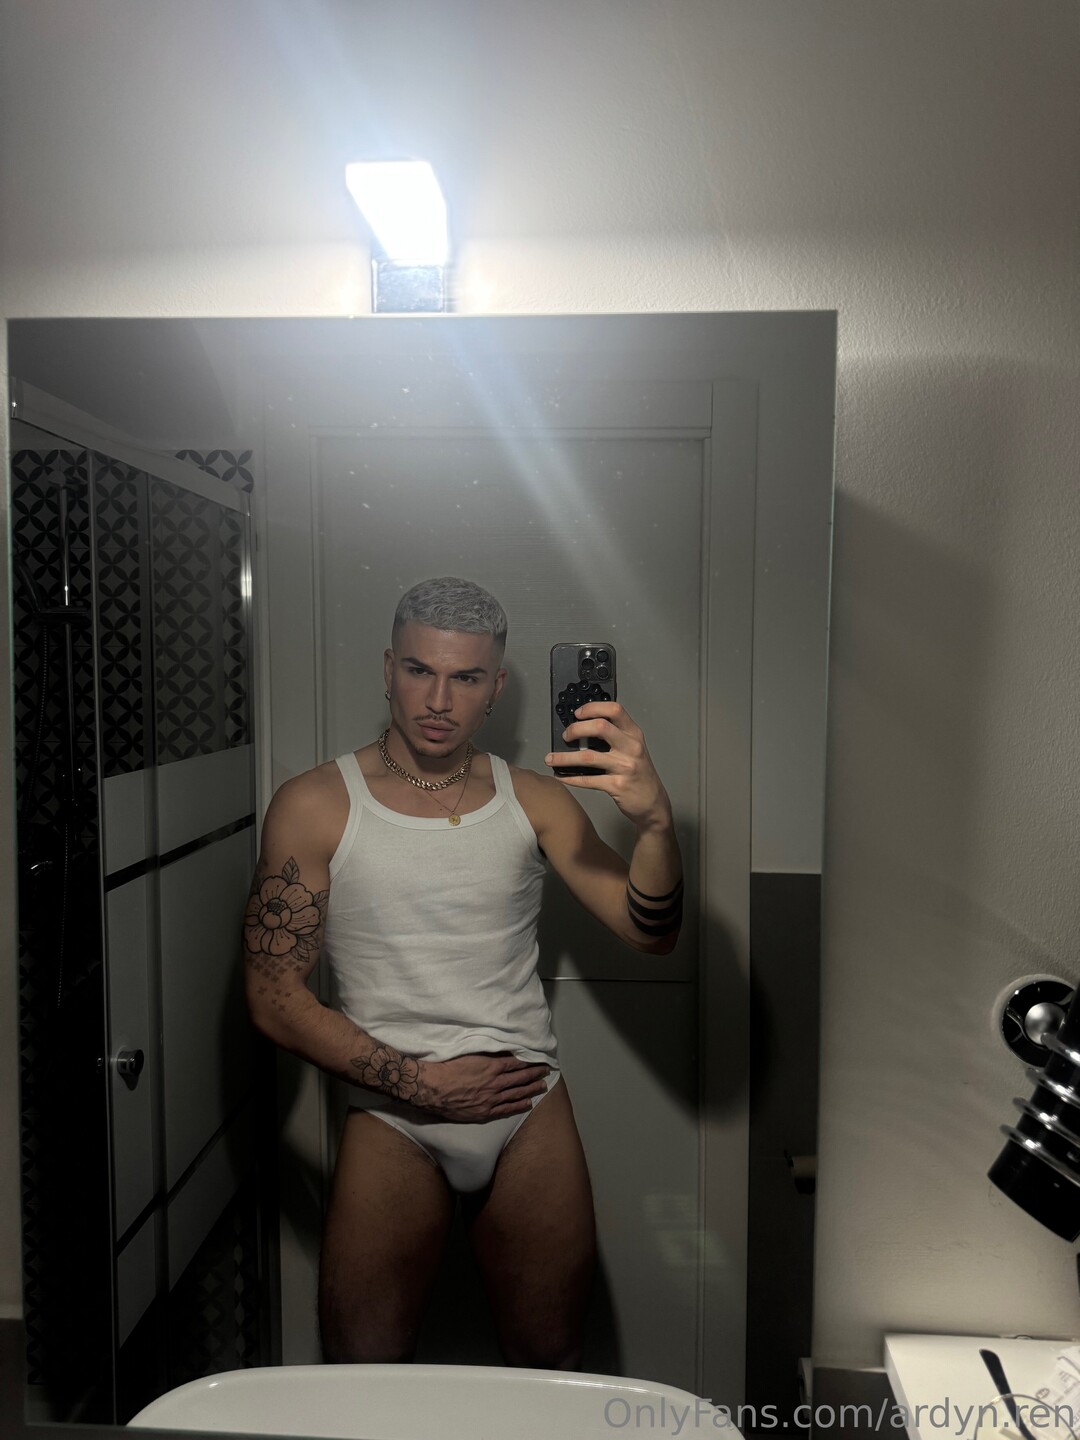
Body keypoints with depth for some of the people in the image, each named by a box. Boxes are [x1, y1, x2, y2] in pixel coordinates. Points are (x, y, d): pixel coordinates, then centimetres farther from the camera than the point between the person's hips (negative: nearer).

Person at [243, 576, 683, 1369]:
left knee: (552, 1363, 7)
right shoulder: (314, 806, -3)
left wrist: (654, 818, -26)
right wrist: (418, 1080, -11)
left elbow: (650, 933, -6)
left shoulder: (533, 800, 3)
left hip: (530, 1105, 2)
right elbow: (275, 997, -4)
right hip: (392, 1111, -1)